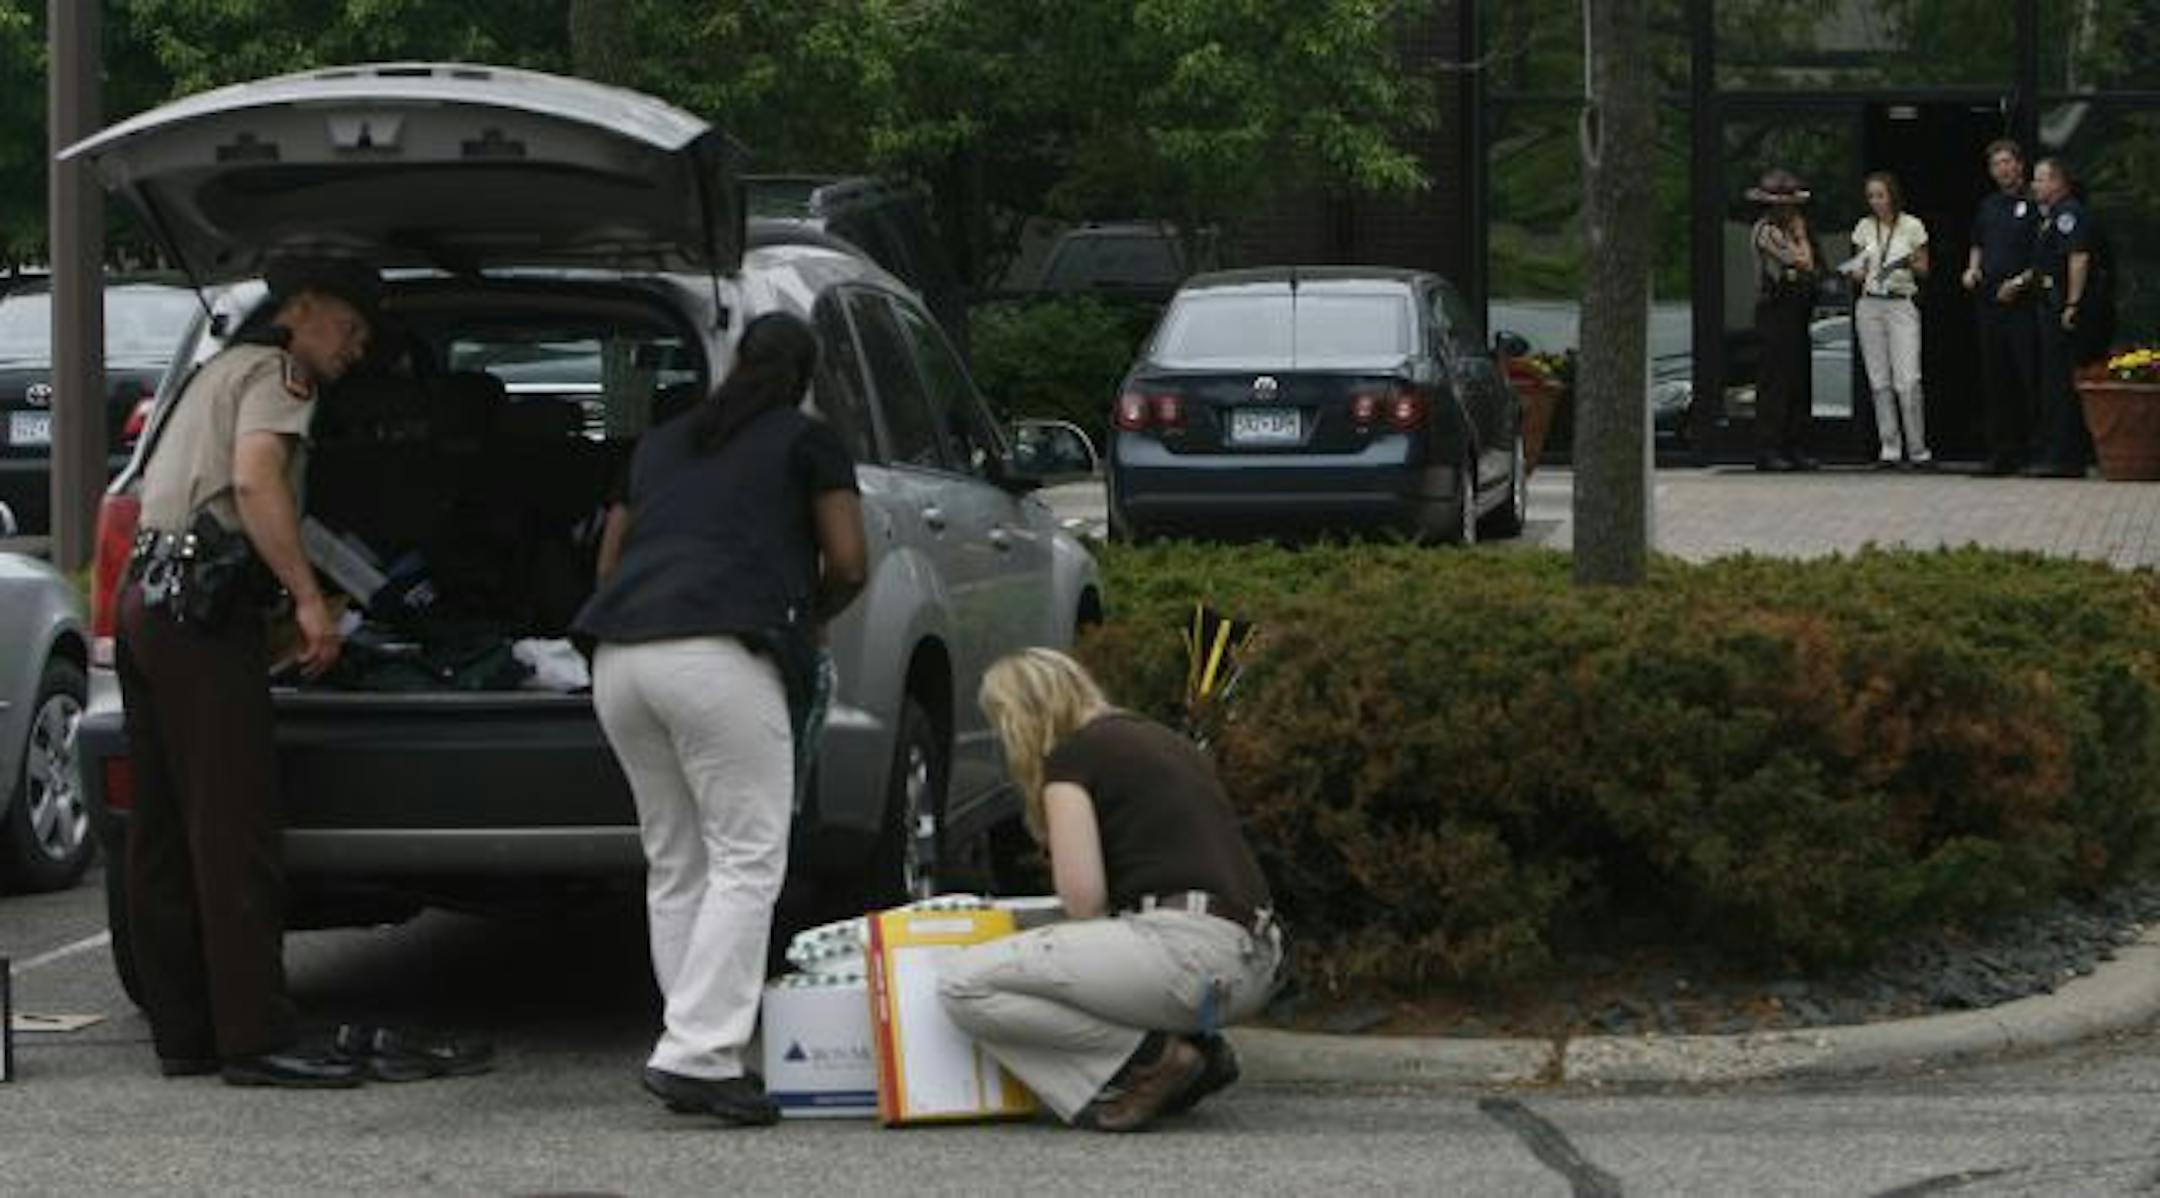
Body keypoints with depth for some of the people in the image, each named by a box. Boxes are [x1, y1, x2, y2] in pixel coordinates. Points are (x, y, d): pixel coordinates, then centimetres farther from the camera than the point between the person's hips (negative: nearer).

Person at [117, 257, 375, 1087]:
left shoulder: (223, 368, 28)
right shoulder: (277, 373, -2)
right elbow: (256, 480, -19)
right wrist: (310, 599, -22)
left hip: (146, 599, 10)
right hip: (201, 607, -10)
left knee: (165, 833, 9)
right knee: (236, 831, -12)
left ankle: (183, 1034, 11)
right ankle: (256, 1039, -16)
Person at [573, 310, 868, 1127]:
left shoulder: (662, 444, 27)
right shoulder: (808, 445, 12)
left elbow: (610, 561, 29)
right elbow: (847, 565, 8)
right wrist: (809, 621, 27)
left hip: (619, 655, 6)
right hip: (717, 655, -6)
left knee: (674, 865, 13)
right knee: (746, 861, -5)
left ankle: (699, 1056, 11)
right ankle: (695, 1052, -17)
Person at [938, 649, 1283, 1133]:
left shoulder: (1070, 758, 1)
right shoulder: (1166, 743, 25)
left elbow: (1083, 894, -9)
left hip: (1186, 948, -9)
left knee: (966, 986, -7)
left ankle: (1149, 1058, -7)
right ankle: (1195, 1047, 13)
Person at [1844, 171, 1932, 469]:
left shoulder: (1912, 227, 0)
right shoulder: (1864, 227, 10)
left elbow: (1924, 271, 5)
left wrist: (1911, 264, -17)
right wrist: (1855, 273, -5)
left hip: (1901, 305, -3)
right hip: (1869, 305, 4)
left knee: (1908, 382, -12)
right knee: (1879, 381, 2)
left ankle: (1918, 450, -4)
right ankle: (1889, 450, 6)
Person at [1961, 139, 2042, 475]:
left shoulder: (2035, 204, -4)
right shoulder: (1988, 207, 18)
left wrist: (2020, 281, -15)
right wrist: (1973, 269, 11)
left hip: (2023, 301, -7)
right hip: (1990, 301, 7)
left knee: (2028, 378, -8)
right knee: (1995, 379, 8)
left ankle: (2033, 449, -6)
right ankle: (2001, 451, 12)